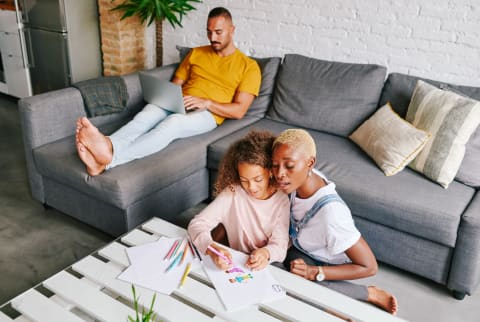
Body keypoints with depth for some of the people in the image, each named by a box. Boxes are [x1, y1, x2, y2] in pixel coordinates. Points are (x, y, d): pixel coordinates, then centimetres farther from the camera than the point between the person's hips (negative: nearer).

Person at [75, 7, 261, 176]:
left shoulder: (249, 66, 6)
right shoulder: (196, 53, 20)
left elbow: (239, 111, -3)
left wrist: (206, 102, -16)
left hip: (207, 114, -4)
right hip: (178, 106, 5)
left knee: (172, 122, -38)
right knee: (147, 112, -31)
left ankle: (109, 159, -59)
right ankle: (107, 146, -59)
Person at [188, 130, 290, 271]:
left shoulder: (281, 200, -9)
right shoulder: (232, 193, -11)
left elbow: (279, 245, -9)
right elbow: (197, 224, -14)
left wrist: (266, 253, -33)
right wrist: (211, 248, -35)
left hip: (271, 267, 1)